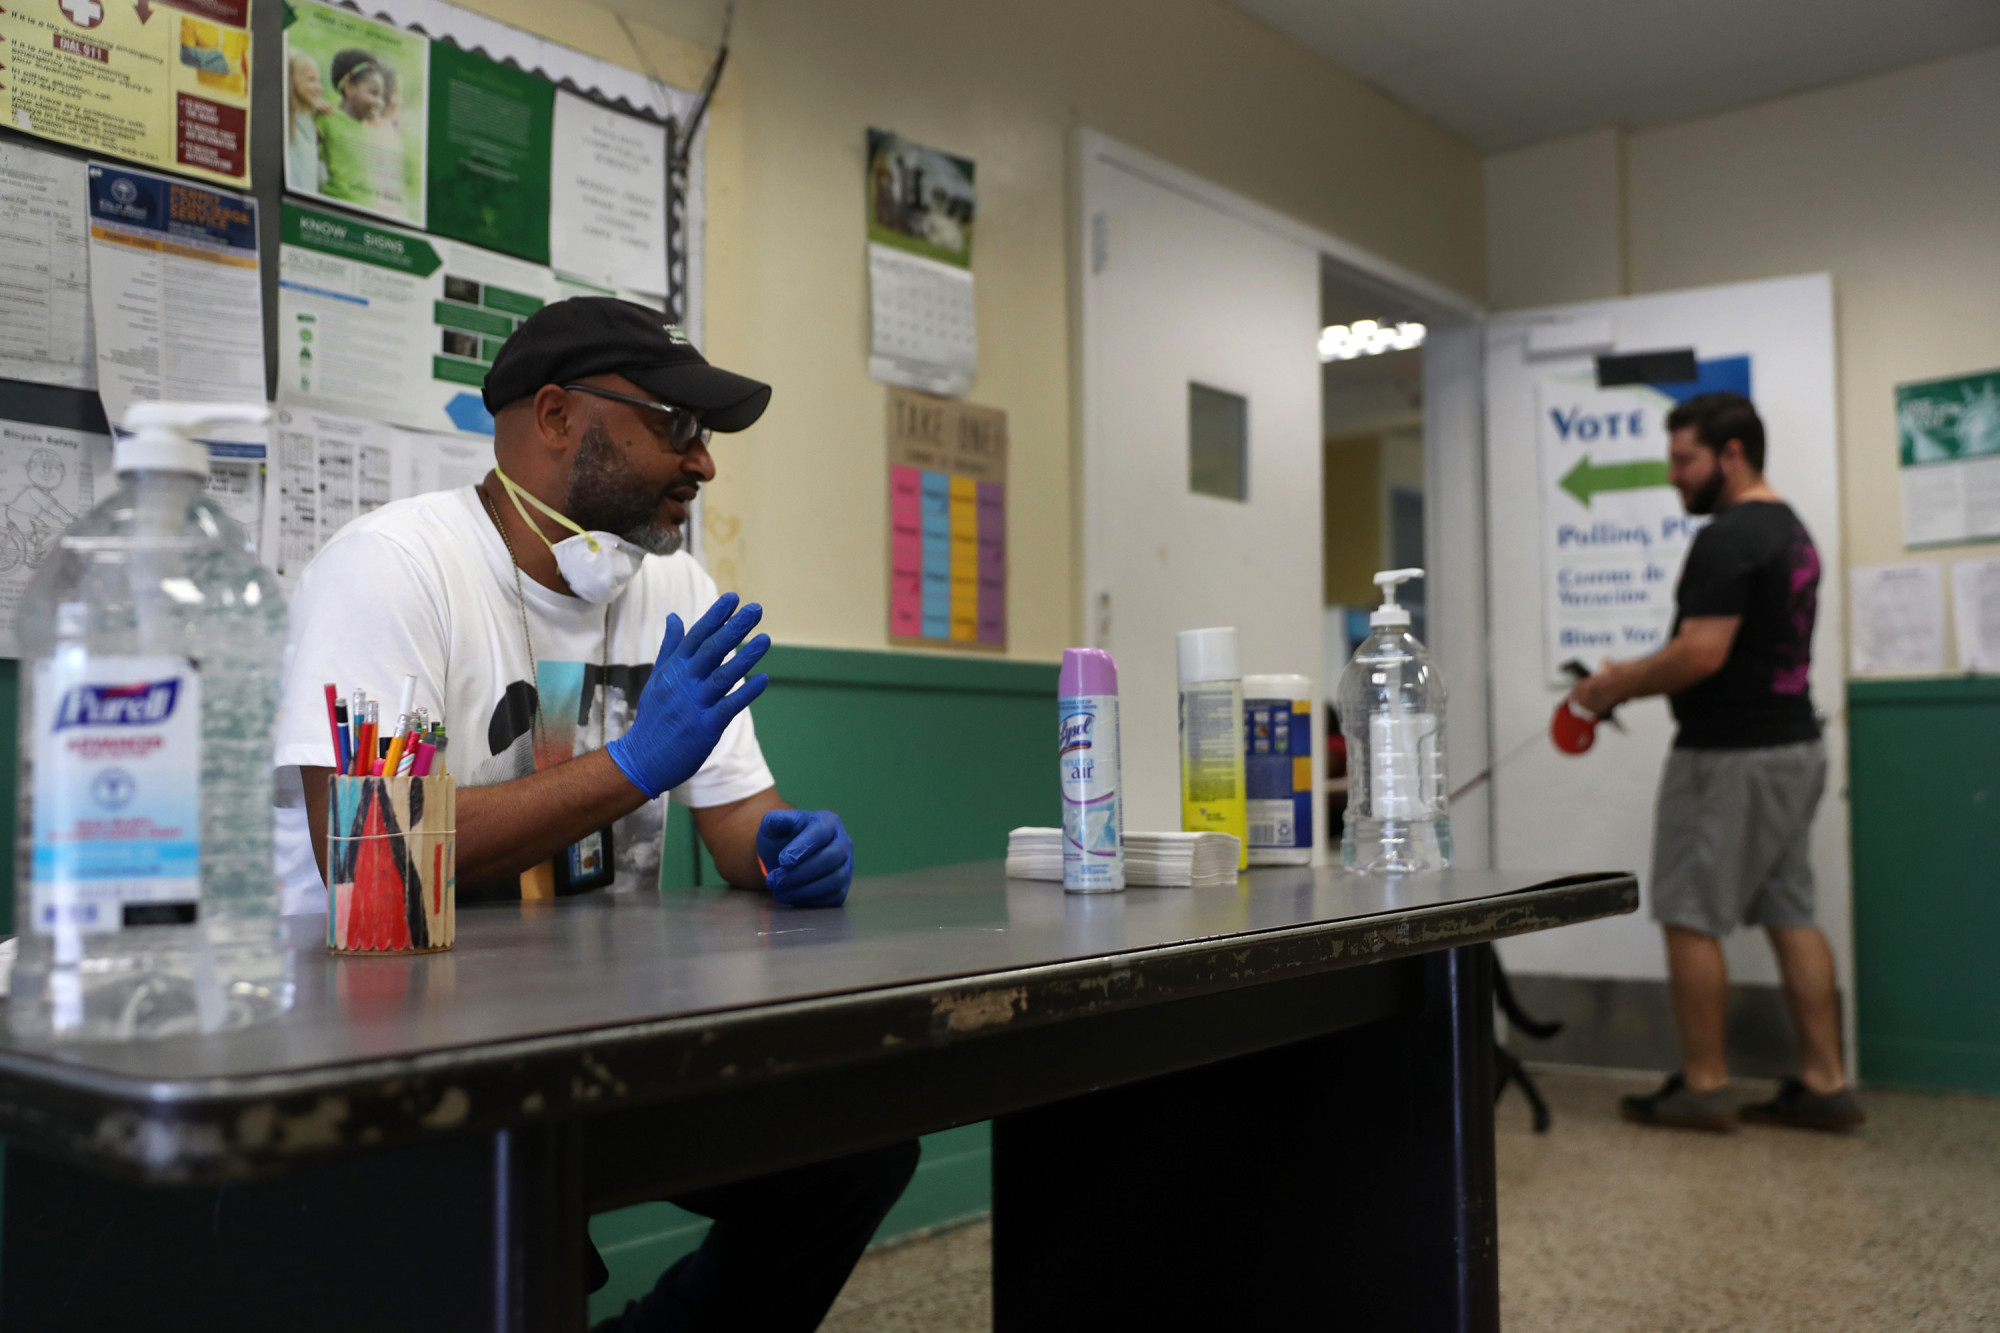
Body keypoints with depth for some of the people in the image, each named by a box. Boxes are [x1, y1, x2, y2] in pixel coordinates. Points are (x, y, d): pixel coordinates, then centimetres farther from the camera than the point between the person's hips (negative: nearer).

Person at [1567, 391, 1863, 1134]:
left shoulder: (1727, 539, -17)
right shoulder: (1790, 530, 16)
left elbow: (1702, 654, -25)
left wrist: (1616, 684, -10)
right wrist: (1635, 680, 15)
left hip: (1731, 757, -10)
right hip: (1793, 745, 10)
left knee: (1690, 919, 0)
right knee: (1789, 915, 12)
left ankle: (1703, 1088, 7)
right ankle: (1824, 1085, 16)